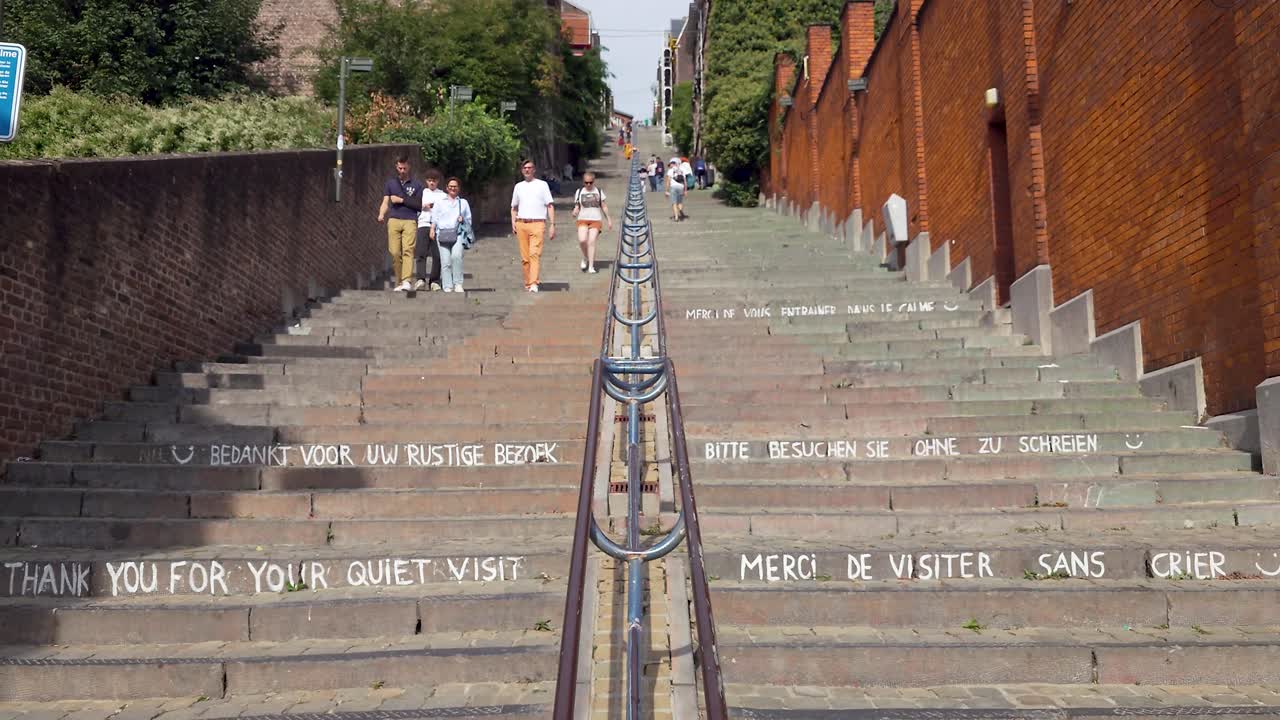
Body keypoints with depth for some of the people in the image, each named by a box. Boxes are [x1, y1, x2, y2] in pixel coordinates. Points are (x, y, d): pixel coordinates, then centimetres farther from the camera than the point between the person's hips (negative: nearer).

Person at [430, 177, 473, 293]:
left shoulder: (464, 202, 24)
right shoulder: (439, 202, 20)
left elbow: (469, 220, 26)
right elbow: (434, 218, 13)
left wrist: (463, 220, 4)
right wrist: (432, 229, -2)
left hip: (458, 233, 0)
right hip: (442, 234, 0)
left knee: (457, 256, -25)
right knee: (445, 261, -9)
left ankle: (458, 284, -18)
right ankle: (448, 286, -6)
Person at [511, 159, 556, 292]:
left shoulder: (542, 185, 8)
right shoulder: (518, 186, 18)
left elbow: (550, 206, 6)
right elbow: (514, 207, 25)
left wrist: (552, 225, -3)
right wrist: (513, 223, 9)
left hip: (537, 223, -4)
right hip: (521, 224, 4)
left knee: (535, 254, -16)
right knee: (524, 256, 2)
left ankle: (534, 283, -24)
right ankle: (527, 283, 10)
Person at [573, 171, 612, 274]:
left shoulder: (599, 191, 9)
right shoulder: (579, 192, 8)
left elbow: (604, 206, 14)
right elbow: (577, 207, 9)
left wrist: (609, 219, 12)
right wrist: (575, 212, -14)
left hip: (596, 220, 0)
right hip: (583, 219, 0)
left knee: (591, 241, -12)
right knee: (582, 240, -20)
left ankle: (591, 266, -6)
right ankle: (585, 258, 9)